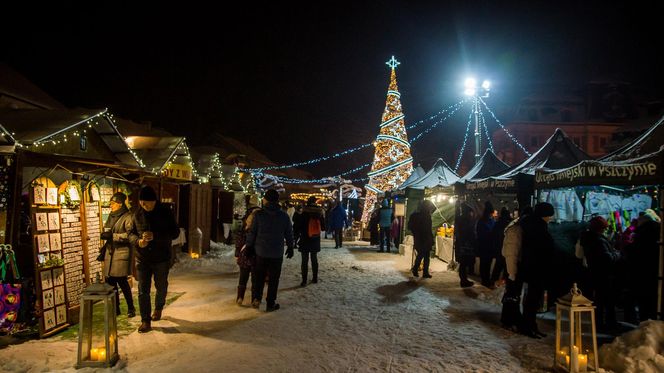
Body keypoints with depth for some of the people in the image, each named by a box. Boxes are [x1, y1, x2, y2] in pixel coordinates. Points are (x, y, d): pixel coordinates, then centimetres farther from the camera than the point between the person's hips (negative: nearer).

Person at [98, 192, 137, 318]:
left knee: (121, 280, -7)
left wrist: (112, 235, -21)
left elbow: (129, 235, -16)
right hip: (110, 252, 7)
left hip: (122, 253, -7)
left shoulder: (128, 217, -8)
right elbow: (107, 233, 22)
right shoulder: (111, 216, 15)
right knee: (110, 280, 6)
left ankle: (131, 307, 8)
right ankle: (115, 308, 18)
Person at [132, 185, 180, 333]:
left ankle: (158, 308, 44)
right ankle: (145, 321, 7)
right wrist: (138, 241, -14)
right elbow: (131, 233, 10)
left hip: (161, 258, -1)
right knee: (143, 290, -1)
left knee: (161, 287, 16)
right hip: (142, 258, 2)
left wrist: (155, 236, -26)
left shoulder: (165, 212, -11)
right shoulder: (137, 214, -1)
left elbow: (175, 232, -13)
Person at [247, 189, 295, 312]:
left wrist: (248, 246, 7)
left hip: (260, 252, 0)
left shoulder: (259, 214, -8)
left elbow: (251, 232, -5)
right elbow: (289, 233, 6)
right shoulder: (284, 216, -2)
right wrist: (290, 247, 19)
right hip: (277, 253, 1)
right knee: (273, 279, 9)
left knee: (258, 277, 16)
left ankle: (256, 298, 6)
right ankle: (270, 304, 14)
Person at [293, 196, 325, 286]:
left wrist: (299, 233, 8)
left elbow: (295, 227, -10)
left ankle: (304, 281, 1)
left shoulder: (303, 215, -14)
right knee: (314, 259, 17)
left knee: (305, 261, 1)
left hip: (305, 241, -3)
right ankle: (315, 278, 24)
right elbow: (323, 226, 8)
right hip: (316, 241, 4)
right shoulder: (320, 214, -4)